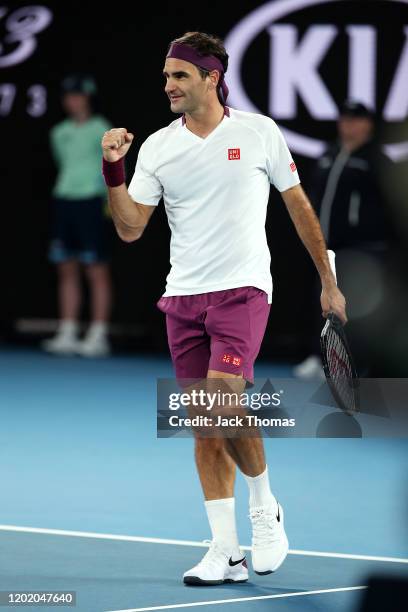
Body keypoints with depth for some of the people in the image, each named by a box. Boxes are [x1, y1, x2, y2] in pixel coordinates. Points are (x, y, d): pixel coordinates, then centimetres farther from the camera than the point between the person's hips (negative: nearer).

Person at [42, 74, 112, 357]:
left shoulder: (100, 130, -4)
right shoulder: (60, 132, 13)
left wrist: (111, 200, -11)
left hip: (91, 202, -6)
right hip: (63, 199, 6)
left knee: (97, 270, -4)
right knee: (67, 270, 5)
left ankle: (99, 336, -2)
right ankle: (67, 334, 8)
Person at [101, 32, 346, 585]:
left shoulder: (259, 133, -1)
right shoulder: (158, 147, 5)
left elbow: (299, 207, 8)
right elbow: (130, 229, 1)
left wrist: (328, 281, 10)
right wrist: (113, 169, -12)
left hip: (242, 290, -4)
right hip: (184, 298, 4)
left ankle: (264, 506, 3)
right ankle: (226, 552, 8)